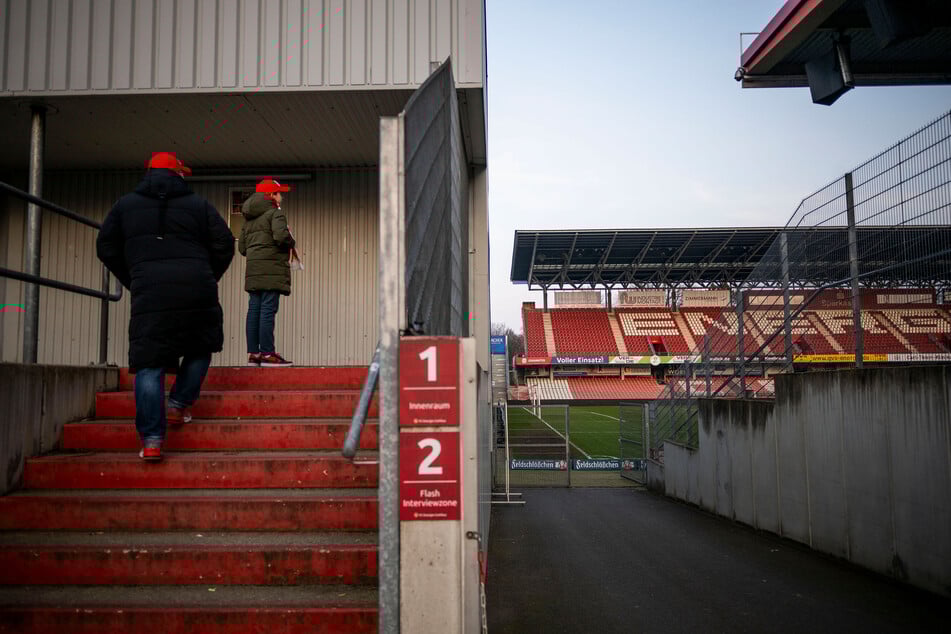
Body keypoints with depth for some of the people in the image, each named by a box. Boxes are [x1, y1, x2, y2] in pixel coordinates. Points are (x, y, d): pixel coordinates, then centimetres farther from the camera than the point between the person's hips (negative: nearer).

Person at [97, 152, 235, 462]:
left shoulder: (126, 204, 15)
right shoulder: (199, 204, 11)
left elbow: (106, 249, 17)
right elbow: (225, 245, 9)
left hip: (149, 293, 1)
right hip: (196, 290, 0)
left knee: (149, 365, 1)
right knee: (200, 349, 22)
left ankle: (151, 440, -5)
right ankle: (178, 405, 16)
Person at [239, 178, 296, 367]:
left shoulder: (249, 218, 20)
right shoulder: (275, 213, -4)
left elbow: (242, 247, 19)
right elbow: (281, 235, -21)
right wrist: (291, 242, -2)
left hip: (253, 270, 8)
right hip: (272, 270, -8)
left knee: (254, 310, 7)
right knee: (268, 310, -9)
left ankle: (253, 353, 8)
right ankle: (267, 353, -10)